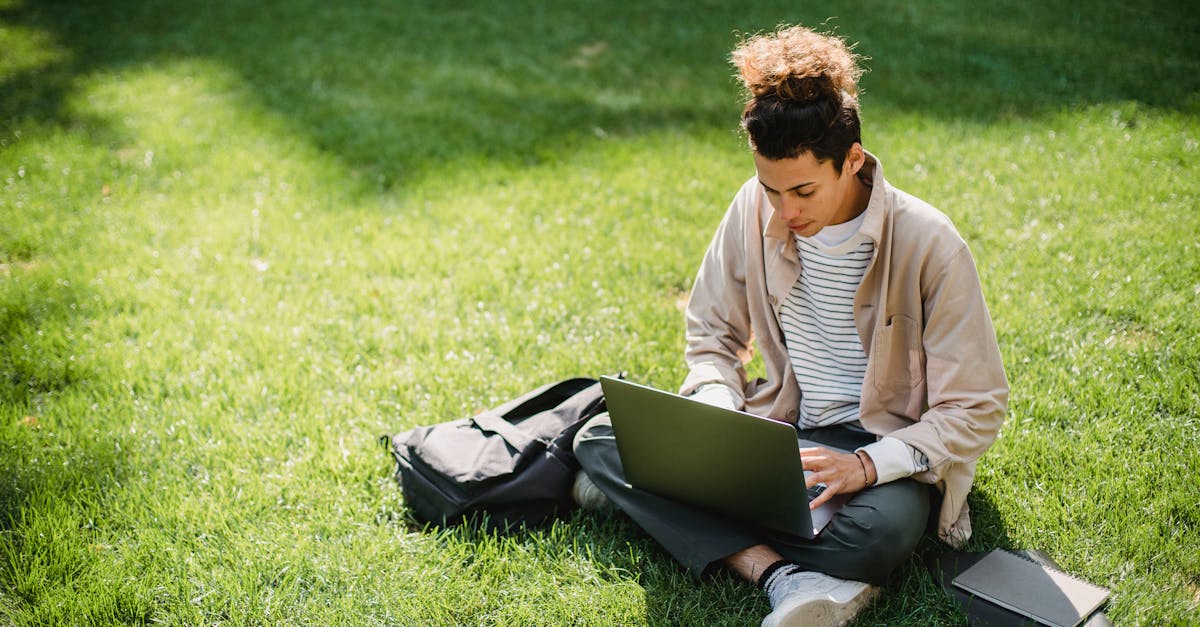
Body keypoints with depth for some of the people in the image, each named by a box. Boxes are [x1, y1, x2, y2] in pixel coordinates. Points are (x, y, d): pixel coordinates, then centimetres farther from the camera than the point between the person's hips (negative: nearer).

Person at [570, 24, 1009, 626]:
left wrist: (867, 465, -29)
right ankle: (783, 575, -30)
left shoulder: (928, 243, -19)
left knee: (881, 528, -41)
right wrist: (718, 417, -13)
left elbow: (975, 409, -14)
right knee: (601, 439, -16)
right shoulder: (755, 209, -6)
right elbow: (712, 333, 8)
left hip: (888, 448, -5)